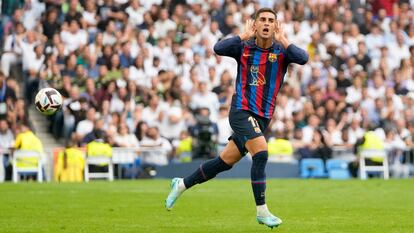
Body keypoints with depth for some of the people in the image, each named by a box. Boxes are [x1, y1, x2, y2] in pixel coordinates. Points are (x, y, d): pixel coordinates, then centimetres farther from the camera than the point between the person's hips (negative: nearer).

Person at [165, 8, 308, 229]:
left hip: (263, 117, 4)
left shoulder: (281, 51, 1)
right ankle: (261, 211, -14)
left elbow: (303, 58, -18)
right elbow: (218, 49, -19)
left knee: (225, 162, 10)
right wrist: (244, 36, -16)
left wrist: (283, 40, -17)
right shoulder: (244, 47, -2)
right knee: (261, 153, -23)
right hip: (241, 111, -4)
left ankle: (181, 184, 31)